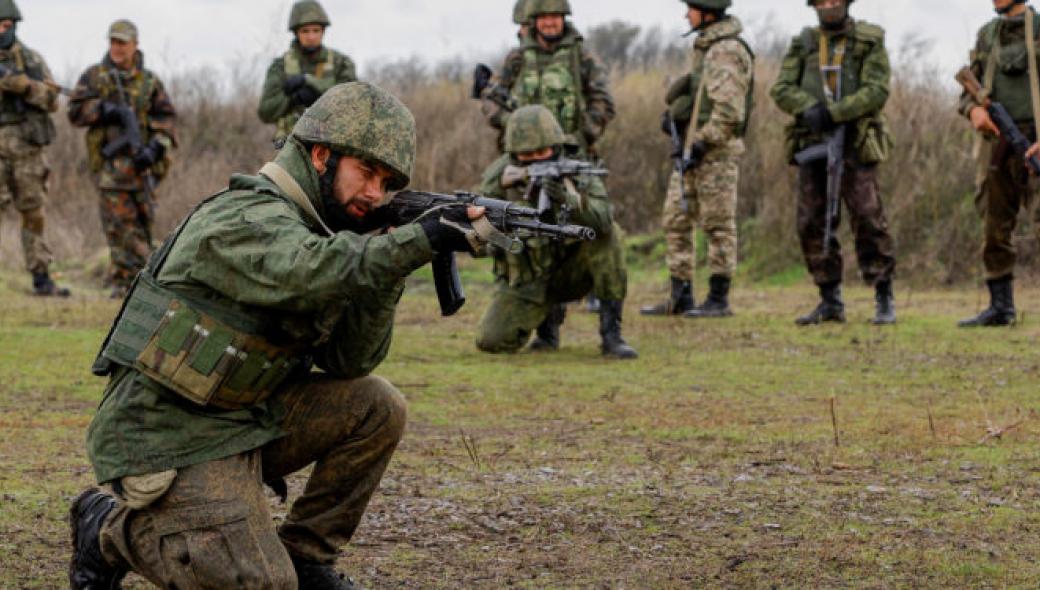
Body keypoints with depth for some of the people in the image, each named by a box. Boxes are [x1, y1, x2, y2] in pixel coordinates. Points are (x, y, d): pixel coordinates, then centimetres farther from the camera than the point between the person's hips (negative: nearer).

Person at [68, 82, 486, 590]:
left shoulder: (311, 229, 11)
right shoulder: (247, 219, -17)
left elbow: (350, 360, 4)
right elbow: (312, 274, -39)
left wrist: (388, 266, -9)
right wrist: (420, 239, -39)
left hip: (242, 418, 9)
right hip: (169, 440, -9)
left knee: (377, 408, -1)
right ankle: (110, 528, 4)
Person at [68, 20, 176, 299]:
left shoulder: (149, 81, 11)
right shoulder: (94, 77, 9)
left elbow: (166, 119, 5)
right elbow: (76, 111, 0)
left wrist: (155, 148, -11)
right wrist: (107, 110, -14)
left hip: (141, 161, 2)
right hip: (110, 161, -2)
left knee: (142, 221, 3)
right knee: (120, 222, -9)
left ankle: (125, 280, 14)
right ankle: (125, 280, -8)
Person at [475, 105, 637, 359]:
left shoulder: (576, 171, -10)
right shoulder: (501, 172, -7)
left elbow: (603, 218, -28)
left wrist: (569, 199, -46)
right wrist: (498, 186, -33)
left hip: (570, 270, -1)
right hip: (525, 279, 1)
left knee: (608, 234, -27)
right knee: (492, 341, -19)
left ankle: (611, 333, -20)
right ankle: (549, 315, 16)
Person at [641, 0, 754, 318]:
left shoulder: (727, 52, -14)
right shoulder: (705, 47, 16)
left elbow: (729, 111, -21)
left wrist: (701, 144, -20)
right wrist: (672, 113, 9)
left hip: (717, 151, -10)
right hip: (691, 150, 10)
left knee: (718, 225, -4)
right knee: (675, 221, 10)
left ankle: (719, 300, 1)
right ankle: (680, 298, 14)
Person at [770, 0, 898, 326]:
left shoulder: (870, 42, 1)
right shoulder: (803, 44, 11)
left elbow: (876, 91, -10)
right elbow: (782, 89, 4)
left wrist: (832, 114, -20)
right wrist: (808, 108, -17)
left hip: (854, 144, -4)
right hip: (812, 144, 4)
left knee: (868, 220, -10)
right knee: (813, 225, 2)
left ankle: (884, 300, -3)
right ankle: (830, 302, 9)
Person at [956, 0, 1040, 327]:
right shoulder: (987, 35, 15)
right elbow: (969, 89, 16)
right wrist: (974, 110, -8)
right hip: (995, 141, 6)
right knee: (995, 229, 8)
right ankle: (1001, 306, 16)